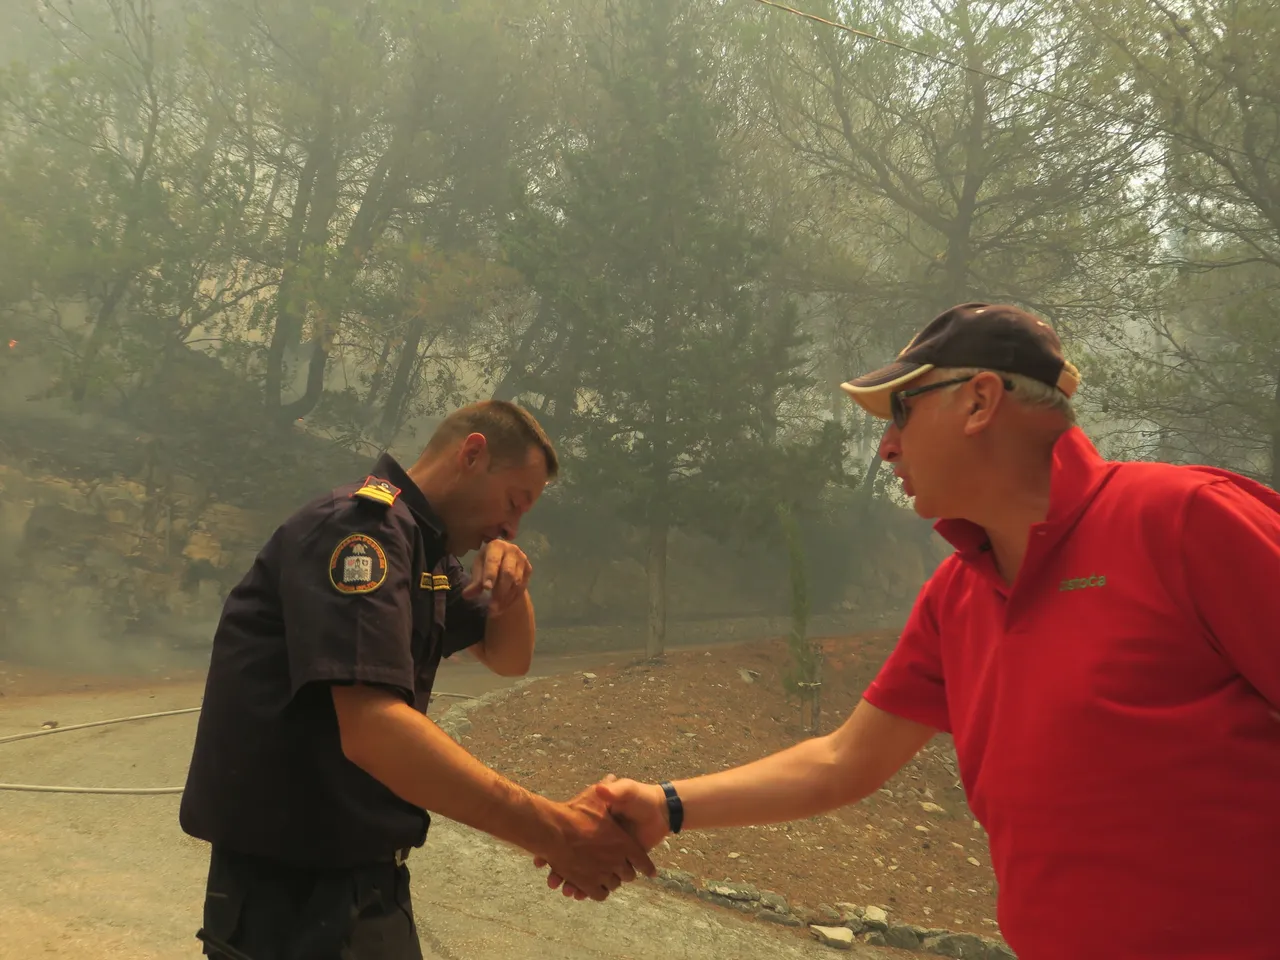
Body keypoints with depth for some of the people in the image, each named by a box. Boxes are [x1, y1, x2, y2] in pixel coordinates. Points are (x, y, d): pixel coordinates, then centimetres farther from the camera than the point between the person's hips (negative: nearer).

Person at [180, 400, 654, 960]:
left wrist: (511, 582, -5)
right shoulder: (363, 522, -20)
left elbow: (509, 658, 17)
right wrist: (555, 832, -31)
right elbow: (373, 730, -32)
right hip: (294, 886, -9)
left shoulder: (422, 548, 10)